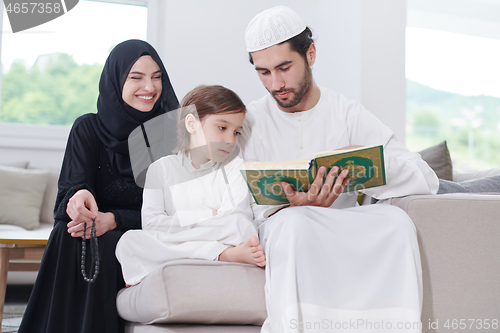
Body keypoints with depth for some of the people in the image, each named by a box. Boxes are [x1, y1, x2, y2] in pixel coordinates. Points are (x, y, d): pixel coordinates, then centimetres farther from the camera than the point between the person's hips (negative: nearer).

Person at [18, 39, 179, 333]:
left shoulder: (172, 131, 3)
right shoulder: (88, 128, 8)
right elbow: (72, 186, -4)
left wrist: (113, 220, -21)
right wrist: (79, 196, -31)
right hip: (94, 228, 2)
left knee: (101, 245, -33)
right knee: (67, 236, -32)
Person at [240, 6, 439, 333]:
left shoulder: (348, 114, 6)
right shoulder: (250, 121, 5)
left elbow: (426, 178, -3)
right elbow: (249, 208, -1)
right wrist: (293, 206, -24)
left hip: (344, 233, 2)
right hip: (280, 235, -1)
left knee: (396, 219, -28)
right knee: (297, 221, -35)